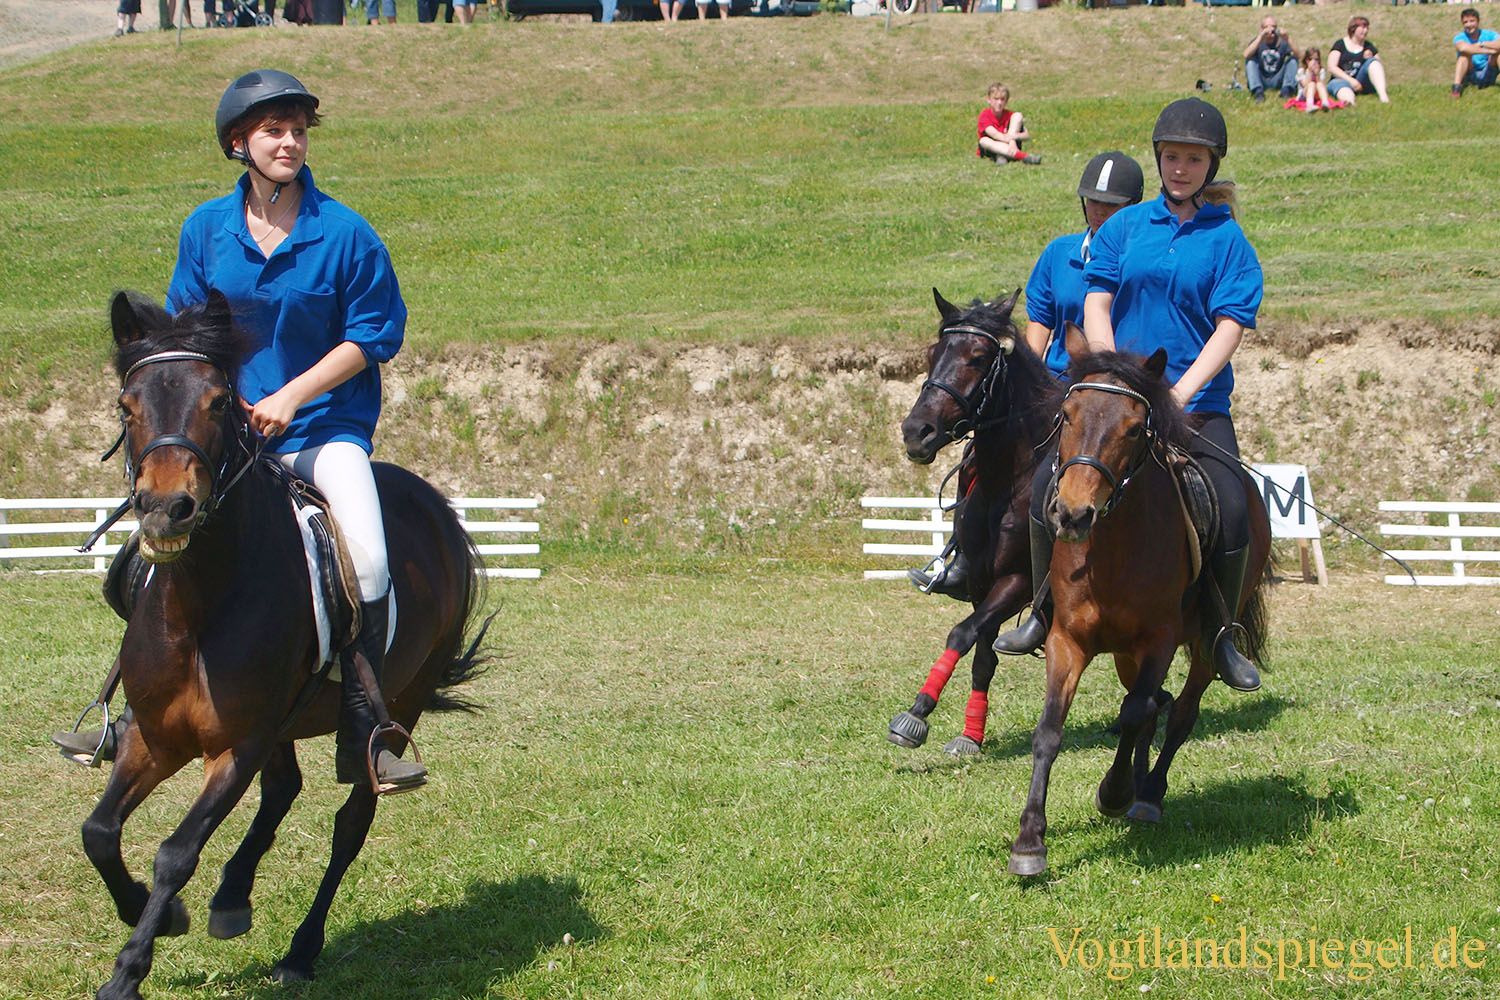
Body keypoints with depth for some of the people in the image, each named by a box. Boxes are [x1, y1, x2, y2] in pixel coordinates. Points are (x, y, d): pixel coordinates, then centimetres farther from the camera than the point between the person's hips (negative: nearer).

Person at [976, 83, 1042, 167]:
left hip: (1009, 147, 2)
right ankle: (1021, 155, -52)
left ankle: (1002, 156, -29)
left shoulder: (1009, 115, -1)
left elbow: (1027, 135, -11)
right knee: (984, 140, -35)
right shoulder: (984, 115, -10)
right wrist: (1011, 140, -45)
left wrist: (1016, 136, -35)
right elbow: (994, 134, -28)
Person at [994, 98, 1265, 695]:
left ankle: (1220, 635, 2)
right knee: (1049, 485, -18)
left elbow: (1230, 327, -5)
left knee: (1232, 512, -18)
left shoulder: (1228, 241, 3)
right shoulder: (1124, 228, 10)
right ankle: (1044, 613, -3)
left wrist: (1180, 393, -17)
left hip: (1199, 401, -1)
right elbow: (1096, 304, 5)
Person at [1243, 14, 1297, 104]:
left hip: (1277, 80, 1)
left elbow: (1296, 55, -17)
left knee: (1292, 59, -16)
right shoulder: (1257, 42, 0)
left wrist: (1288, 40, -33)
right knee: (1251, 60, -23)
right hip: (1261, 80, -1)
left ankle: (1286, 90, -29)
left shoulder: (1282, 42, 1)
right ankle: (1258, 92, -36)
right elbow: (1246, 55, -23)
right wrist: (1260, 38, -33)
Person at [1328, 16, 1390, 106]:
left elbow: (1380, 67, 15)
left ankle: (1382, 94, -45)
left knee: (1373, 62, -21)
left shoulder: (1369, 47, 15)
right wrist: (1351, 80, -15)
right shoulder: (1340, 45, 6)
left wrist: (1370, 59, -7)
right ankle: (1349, 102, -79)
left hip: (1362, 84, 3)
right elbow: (1332, 68, -4)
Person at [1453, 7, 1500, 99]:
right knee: (1465, 53, -26)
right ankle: (1456, 86, -40)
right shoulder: (1459, 38, -6)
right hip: (1470, 77, -1)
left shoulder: (1488, 34, -2)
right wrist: (1487, 51, -33)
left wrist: (1481, 44, -24)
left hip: (1488, 75, 1)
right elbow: (1462, 48, -32)